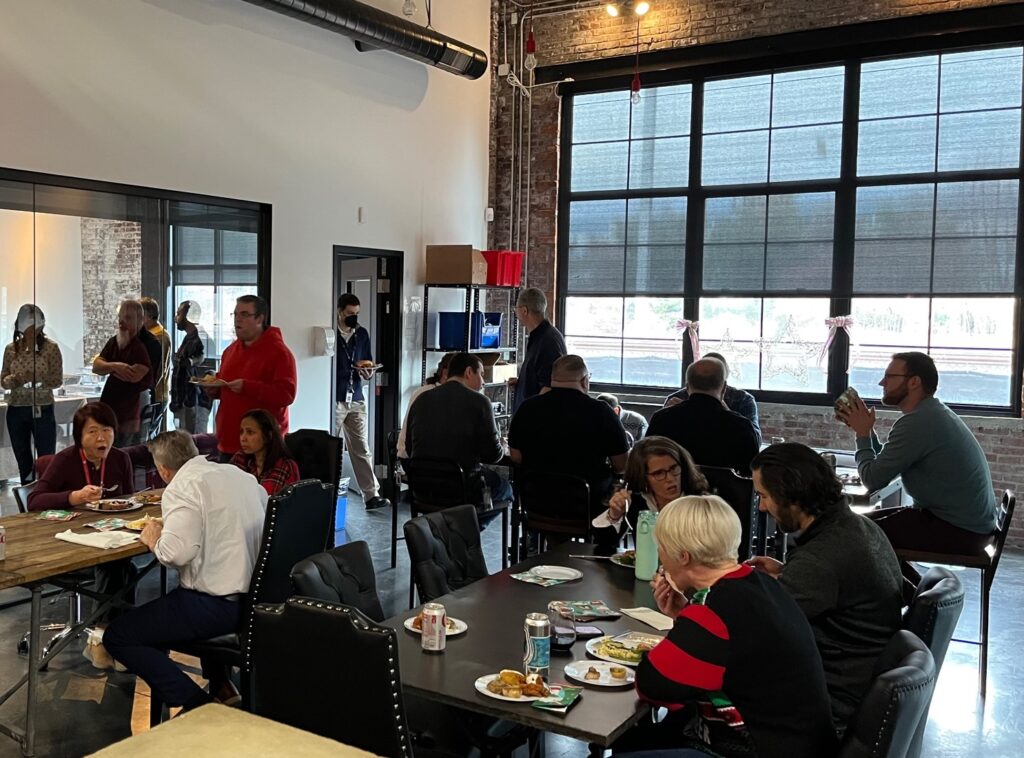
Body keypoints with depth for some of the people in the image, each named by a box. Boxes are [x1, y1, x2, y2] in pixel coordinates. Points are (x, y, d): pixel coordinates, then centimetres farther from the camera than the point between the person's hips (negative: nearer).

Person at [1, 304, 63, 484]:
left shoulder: (51, 347, -4)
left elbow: (58, 380, -6)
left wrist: (37, 379, -23)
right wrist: (17, 379, -16)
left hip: (43, 410, -3)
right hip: (16, 411, 3)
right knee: (23, 462, 11)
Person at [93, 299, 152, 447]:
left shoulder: (147, 344, -13)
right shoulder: (113, 342, 12)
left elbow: (134, 376, -21)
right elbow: (96, 367, 3)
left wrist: (108, 367, -4)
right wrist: (115, 366, -19)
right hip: (111, 407, 7)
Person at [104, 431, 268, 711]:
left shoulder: (182, 488, -13)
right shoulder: (240, 474, 10)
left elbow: (177, 553, -27)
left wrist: (154, 540, -5)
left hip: (219, 606, -9)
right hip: (257, 597, 9)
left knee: (116, 637, 4)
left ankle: (199, 705, -6)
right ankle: (221, 687, 32)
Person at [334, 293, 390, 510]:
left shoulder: (362, 334, 10)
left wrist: (368, 371, -5)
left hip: (356, 399, 5)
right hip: (333, 399, -5)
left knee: (362, 449, 5)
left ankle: (371, 495, 7)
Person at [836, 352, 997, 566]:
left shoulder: (917, 422, -23)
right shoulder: (932, 412, 10)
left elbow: (873, 479, -19)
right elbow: (885, 465, 14)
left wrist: (863, 433, -6)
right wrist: (866, 430, 6)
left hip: (959, 530, -10)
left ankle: (911, 583, 8)